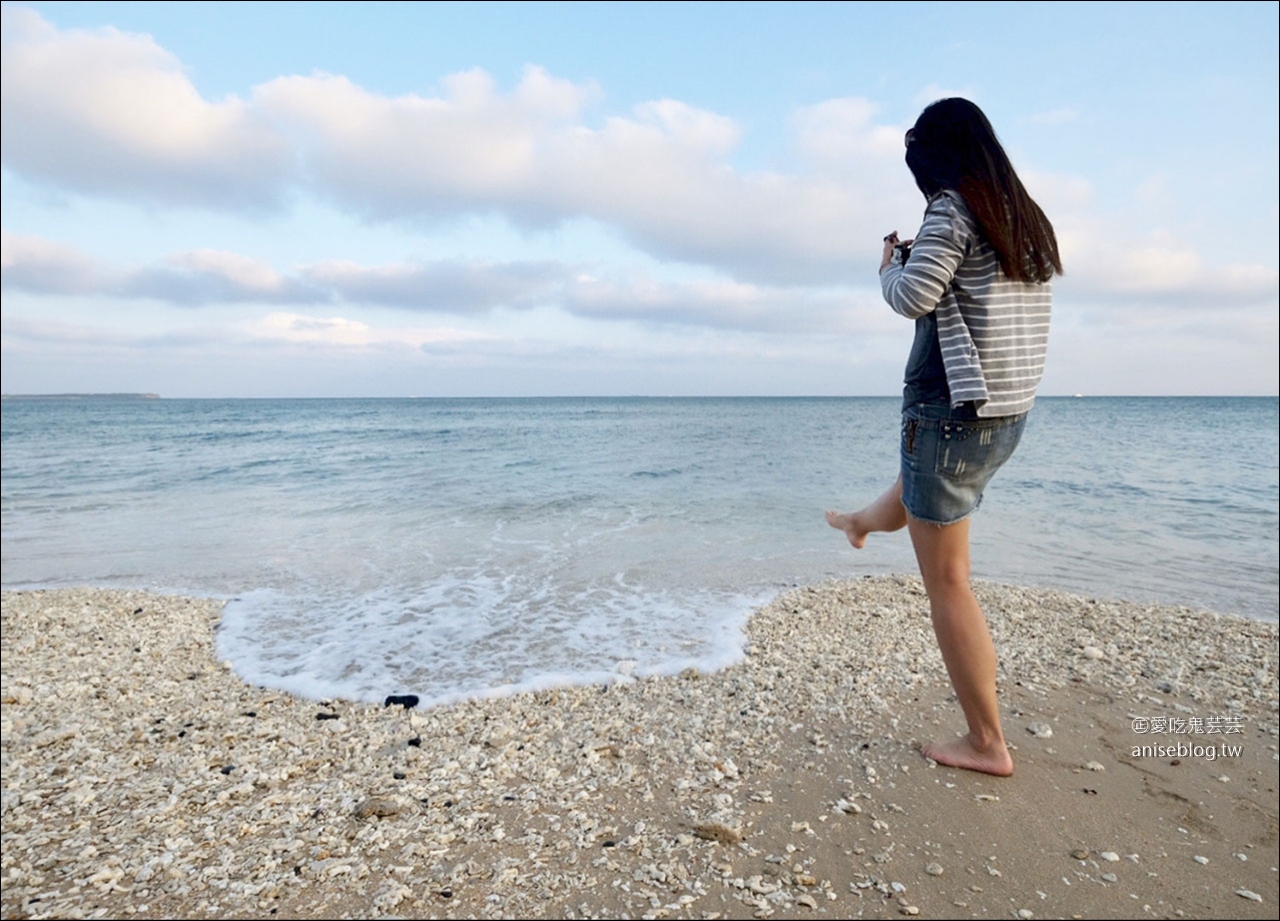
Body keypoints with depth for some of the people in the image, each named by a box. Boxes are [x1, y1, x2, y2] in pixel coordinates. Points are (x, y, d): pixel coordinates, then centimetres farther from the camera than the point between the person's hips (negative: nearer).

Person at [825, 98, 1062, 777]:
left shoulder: (953, 208, -11)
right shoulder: (1026, 219, 13)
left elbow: (912, 298, -20)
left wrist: (891, 265, 1)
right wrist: (918, 262, 18)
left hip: (952, 411, -9)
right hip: (1008, 413, 9)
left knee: (946, 581, -1)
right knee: (918, 471, 38)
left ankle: (987, 744, 8)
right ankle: (864, 523, 70)